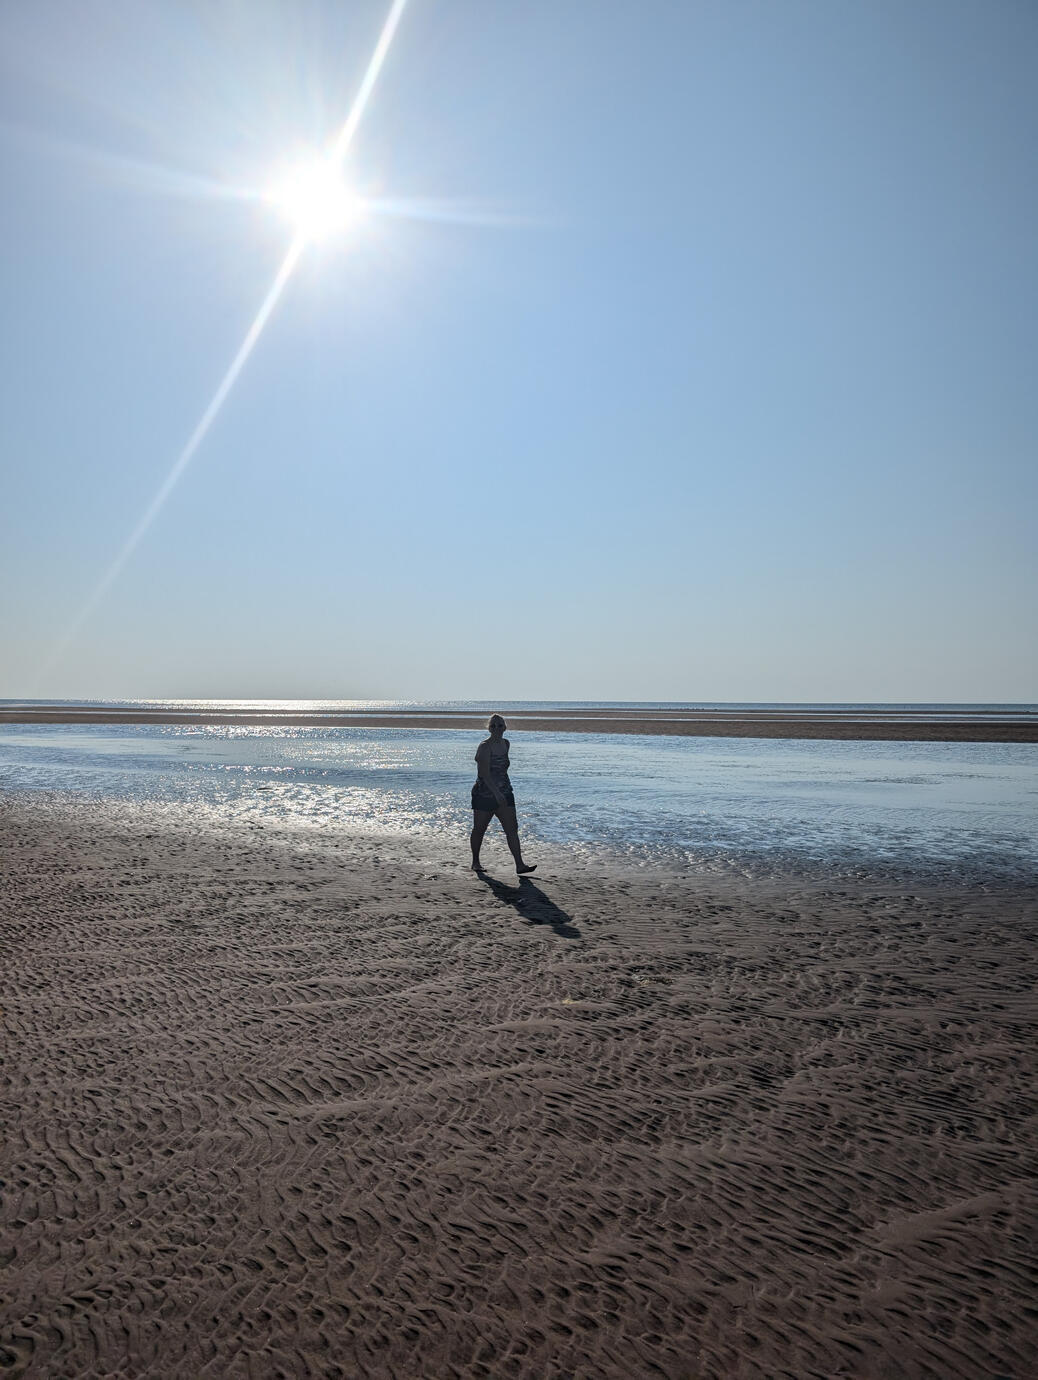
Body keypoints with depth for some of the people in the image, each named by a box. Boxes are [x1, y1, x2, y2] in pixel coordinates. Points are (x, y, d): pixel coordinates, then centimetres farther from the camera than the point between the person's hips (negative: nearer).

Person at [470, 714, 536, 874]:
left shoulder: (506, 743, 8)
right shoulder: (484, 747, -15)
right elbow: (485, 773, -24)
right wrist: (496, 793, -34)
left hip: (504, 793, 6)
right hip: (484, 794, -6)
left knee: (512, 828, -4)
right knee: (479, 829, 8)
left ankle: (520, 865, -7)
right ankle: (475, 862, 26)